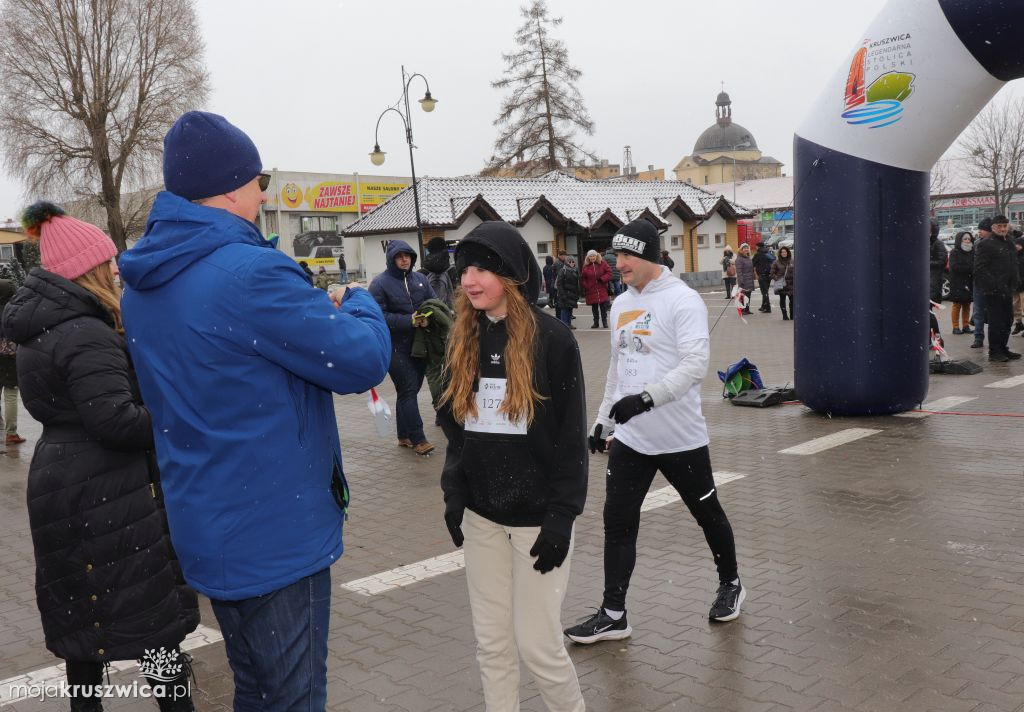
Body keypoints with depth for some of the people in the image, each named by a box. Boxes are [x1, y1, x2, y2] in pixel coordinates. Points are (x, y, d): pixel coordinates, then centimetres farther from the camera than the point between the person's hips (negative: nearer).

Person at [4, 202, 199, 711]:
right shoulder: (85, 335, -20)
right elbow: (115, 419, -28)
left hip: (59, 483, 10)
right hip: (106, 494, -10)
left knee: (84, 611, 19)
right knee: (154, 612, 1)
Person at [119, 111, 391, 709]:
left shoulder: (145, 283, 6)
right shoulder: (251, 273, -23)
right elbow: (364, 361, -20)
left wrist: (317, 307, 8)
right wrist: (359, 304, 1)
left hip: (207, 526, 9)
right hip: (276, 533, -8)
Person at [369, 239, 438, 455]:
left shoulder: (420, 279, 7)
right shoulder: (380, 283, -8)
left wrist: (427, 317, -14)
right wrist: (410, 321, -20)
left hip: (419, 345, 5)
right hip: (396, 347, -5)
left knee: (410, 390, 12)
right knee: (408, 391, -7)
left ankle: (404, 436, 24)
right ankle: (417, 439, -3)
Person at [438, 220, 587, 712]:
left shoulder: (552, 339, -11)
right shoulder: (464, 340, 5)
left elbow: (571, 436, -10)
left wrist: (562, 516, -14)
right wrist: (453, 495, 7)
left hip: (537, 515, -5)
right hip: (481, 514, 5)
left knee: (537, 644, 1)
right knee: (492, 643, 11)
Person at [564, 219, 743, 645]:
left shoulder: (682, 301, -14)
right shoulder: (621, 305, 10)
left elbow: (695, 364, -23)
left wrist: (646, 397, -34)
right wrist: (603, 420, 20)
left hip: (680, 438, -6)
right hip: (629, 438, 7)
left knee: (707, 512, 13)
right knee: (618, 522, 5)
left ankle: (730, 584, 37)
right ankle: (613, 614, 14)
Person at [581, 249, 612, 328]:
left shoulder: (603, 263, -1)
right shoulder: (586, 266, 3)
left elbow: (609, 273, -3)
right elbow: (583, 278, 6)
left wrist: (602, 279, -15)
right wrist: (585, 286, -5)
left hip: (602, 290, -2)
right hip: (591, 290, 2)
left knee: (603, 307, -1)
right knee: (594, 307, 10)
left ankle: (605, 322, 11)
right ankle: (595, 322, 19)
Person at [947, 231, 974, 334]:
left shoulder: (972, 253, 11)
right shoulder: (954, 253, -2)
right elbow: (955, 267, -14)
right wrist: (970, 268, -15)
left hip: (969, 283, 4)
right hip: (957, 284, -4)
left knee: (967, 305, 7)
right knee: (957, 305, -1)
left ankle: (966, 326, 13)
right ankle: (956, 327, 3)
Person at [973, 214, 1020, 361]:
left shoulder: (1009, 243, 18)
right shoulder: (986, 244, -9)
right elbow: (980, 269, -16)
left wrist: (1013, 286, 15)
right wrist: (994, 284, -21)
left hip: (1007, 291, 8)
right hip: (993, 291, -8)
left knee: (1007, 321, 12)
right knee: (996, 322, -6)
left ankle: (1003, 349, 22)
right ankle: (994, 352, 1)